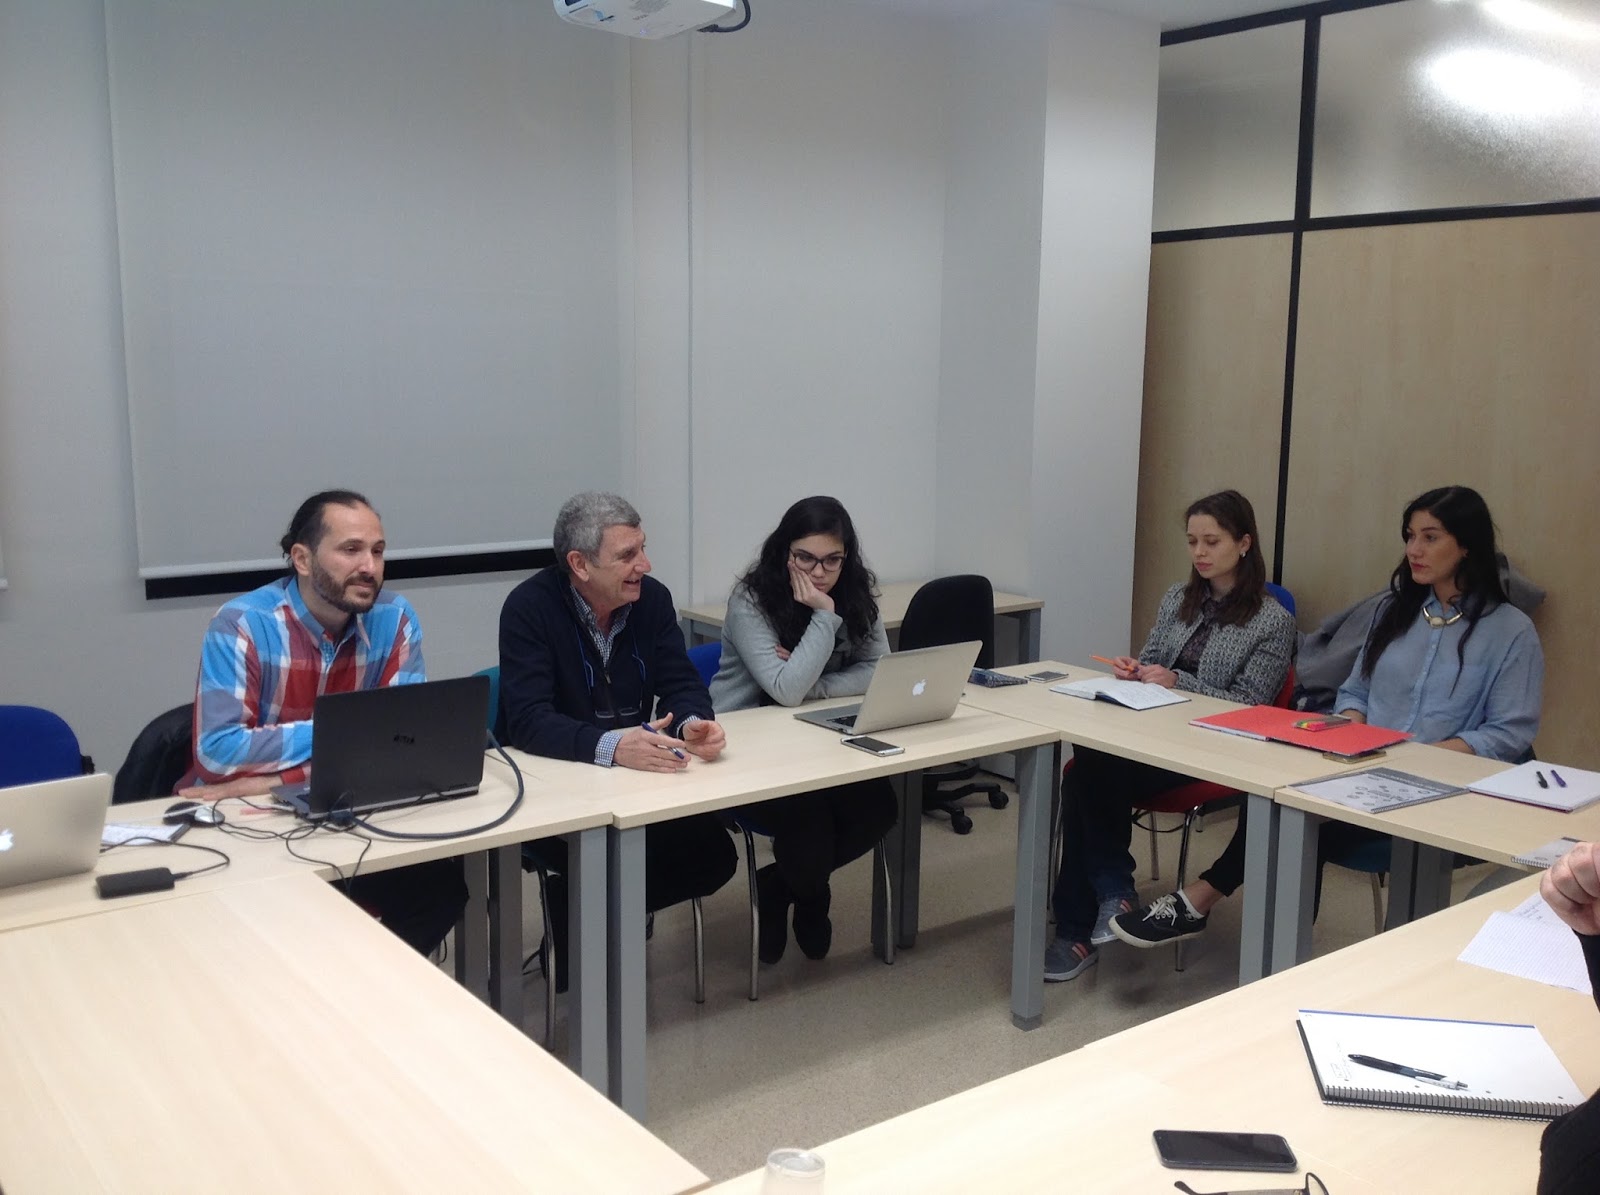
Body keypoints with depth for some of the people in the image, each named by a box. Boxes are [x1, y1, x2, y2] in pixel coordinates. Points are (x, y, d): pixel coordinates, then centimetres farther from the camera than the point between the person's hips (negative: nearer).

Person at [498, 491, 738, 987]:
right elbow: (527, 721, -26)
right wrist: (610, 746, -43)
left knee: (714, 857, -13)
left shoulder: (651, 597, -2)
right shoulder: (529, 607, -17)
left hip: (639, 775, 5)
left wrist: (694, 723, -28)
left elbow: (681, 684, -3)